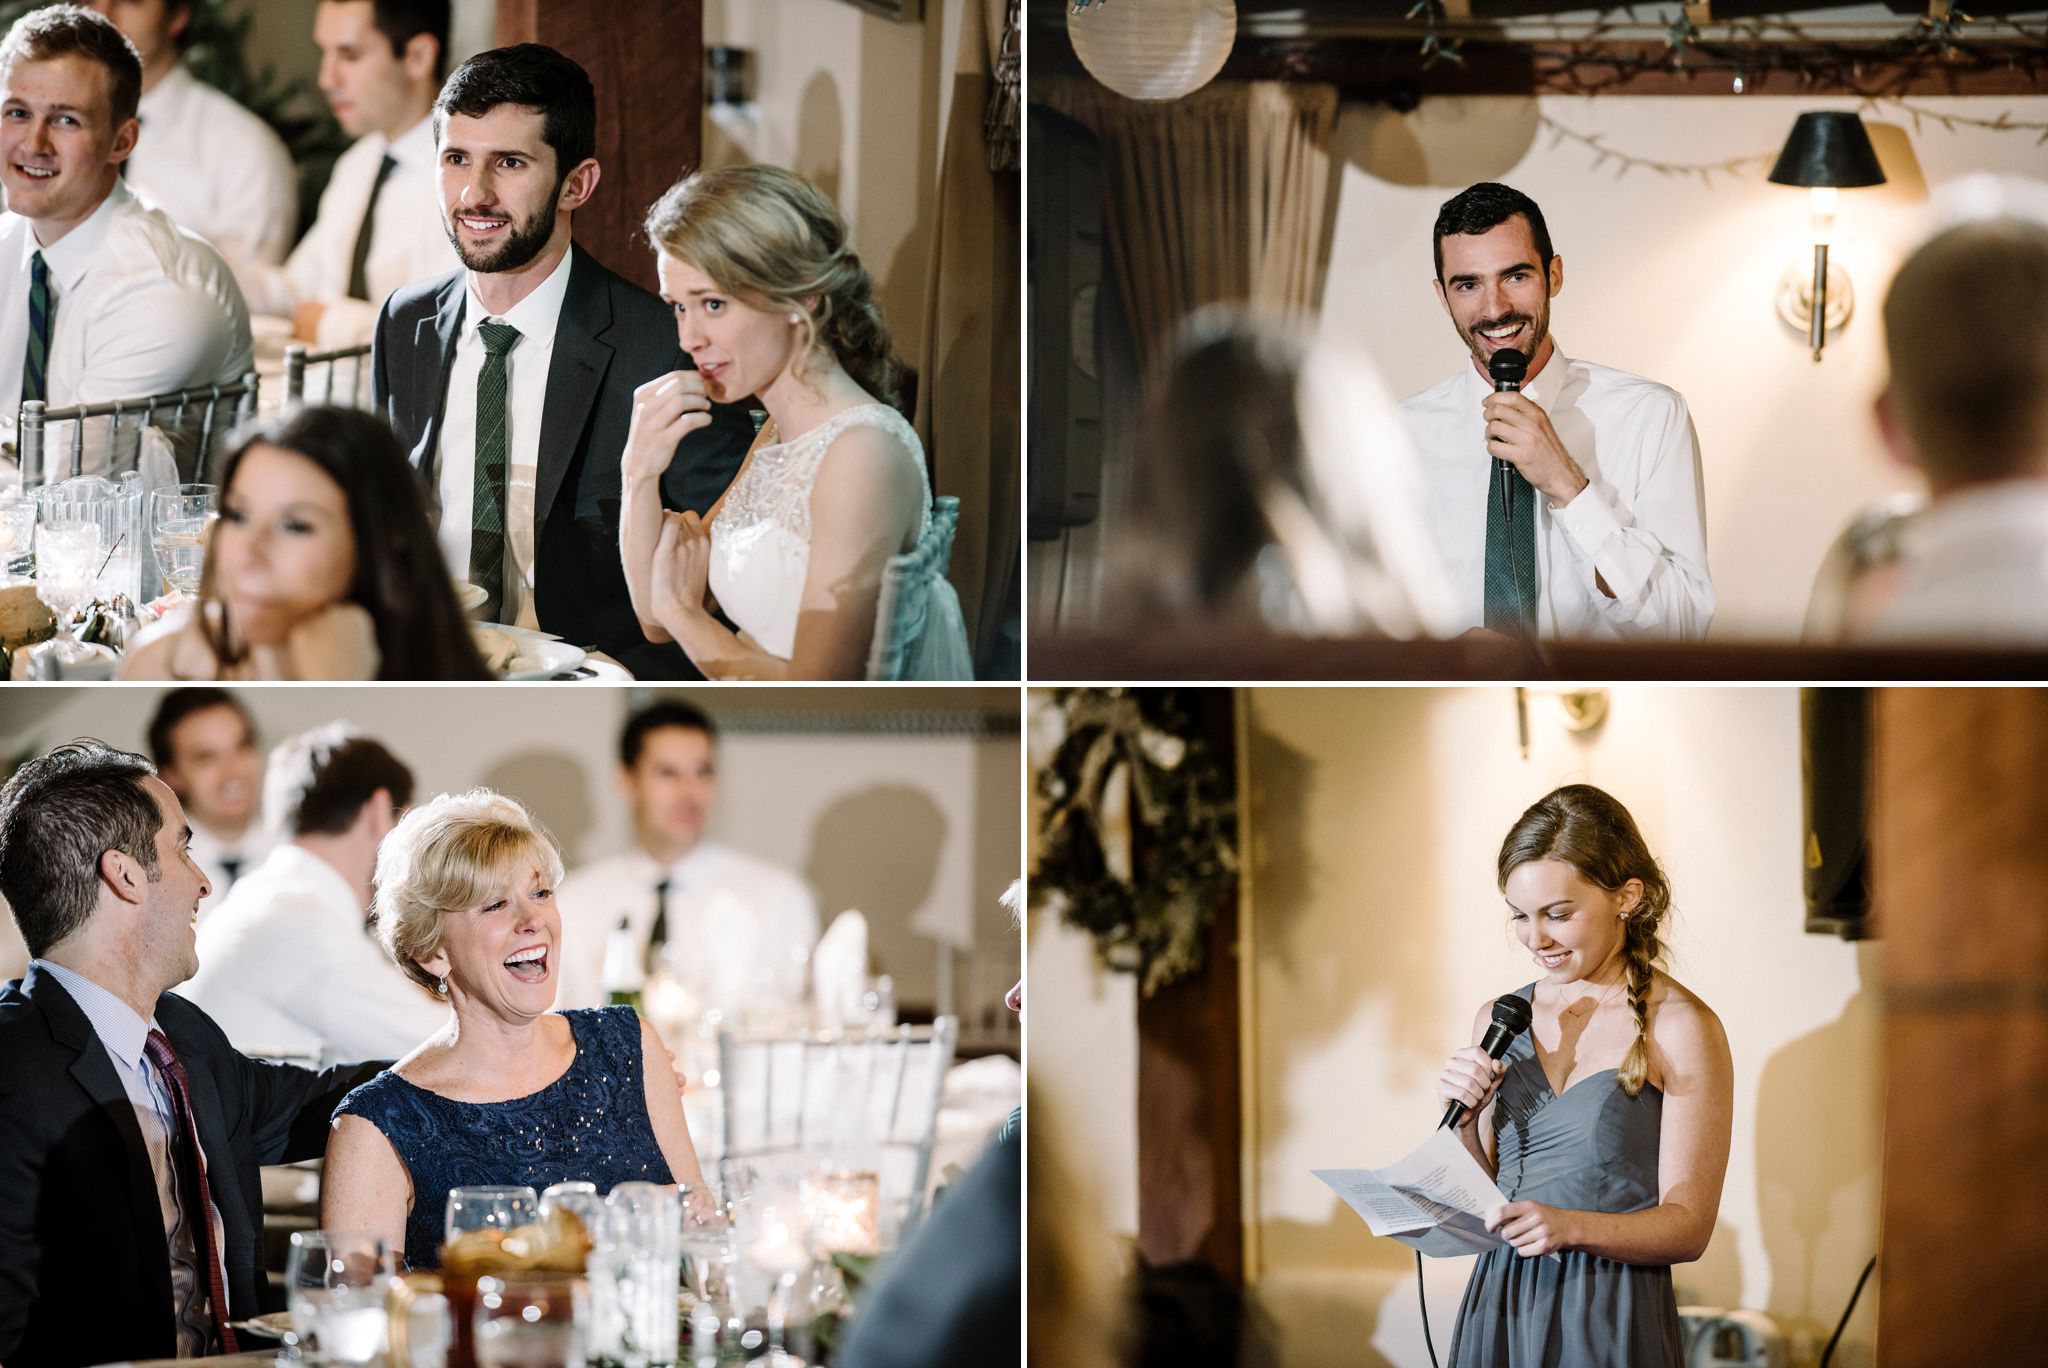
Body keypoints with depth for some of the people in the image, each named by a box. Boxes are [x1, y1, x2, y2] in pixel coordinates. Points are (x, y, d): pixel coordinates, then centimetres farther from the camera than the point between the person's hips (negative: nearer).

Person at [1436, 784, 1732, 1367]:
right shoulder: (1499, 1019, 9)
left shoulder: (1682, 1028, -8)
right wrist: (1465, 1120, -4)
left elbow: (1688, 1225, -11)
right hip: (1498, 1310, 5)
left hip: (1611, 1320, -5)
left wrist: (1570, 1227, -26)